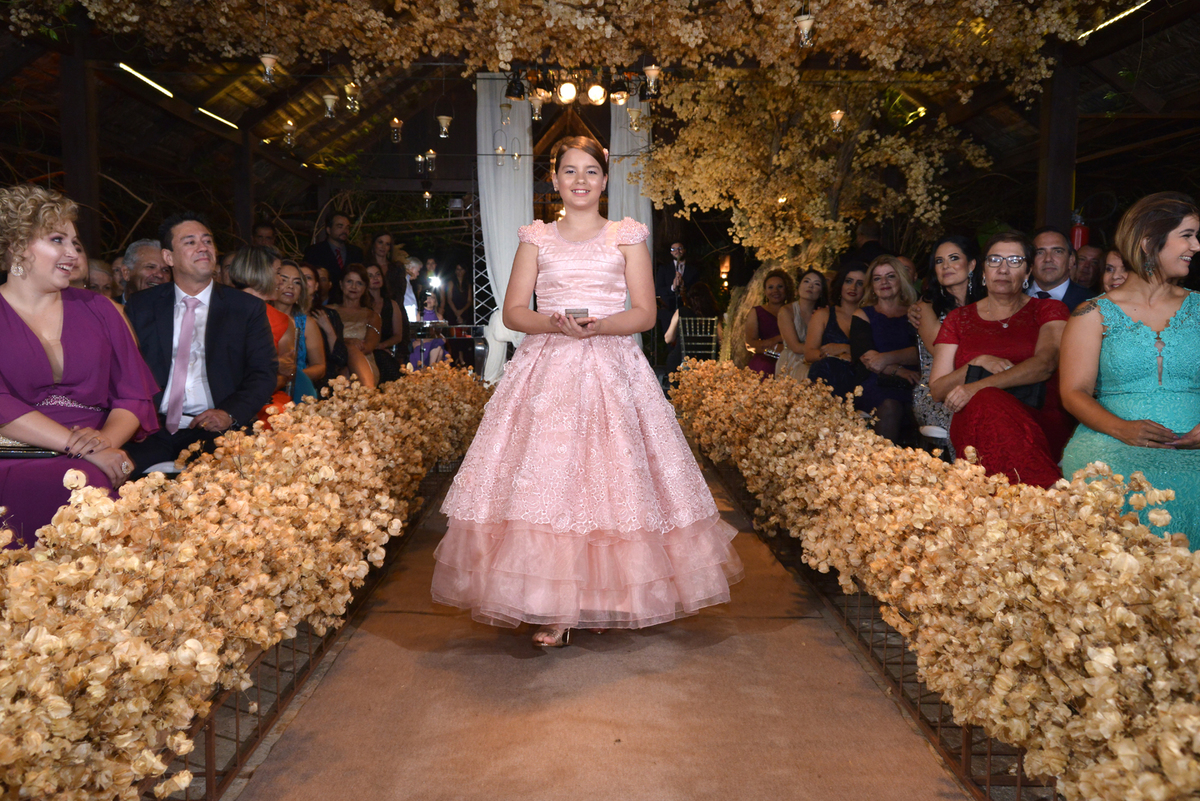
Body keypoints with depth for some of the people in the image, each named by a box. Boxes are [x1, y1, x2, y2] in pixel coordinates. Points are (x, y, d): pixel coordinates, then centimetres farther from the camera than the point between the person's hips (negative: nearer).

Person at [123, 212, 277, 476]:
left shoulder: (248, 308, 10)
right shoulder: (141, 306, 15)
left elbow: (265, 372, 4)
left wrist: (230, 413, -12)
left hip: (216, 430, -1)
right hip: (155, 431, 1)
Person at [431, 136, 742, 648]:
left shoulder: (628, 235, 10)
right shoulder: (536, 238, 13)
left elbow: (645, 313, 4)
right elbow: (513, 311, 7)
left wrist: (599, 325, -15)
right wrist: (555, 323, -13)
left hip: (613, 369, 0)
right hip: (546, 369, 1)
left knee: (615, 479, -4)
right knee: (543, 478, -8)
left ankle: (614, 596, 10)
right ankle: (553, 607, -2)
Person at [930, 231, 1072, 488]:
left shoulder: (1048, 310, 15)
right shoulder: (958, 319, 20)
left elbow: (1045, 363, -8)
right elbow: (936, 390, 11)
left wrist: (979, 386, -21)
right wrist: (977, 365, -8)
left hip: (1043, 423, -1)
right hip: (975, 423, 1)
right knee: (987, 404, -38)